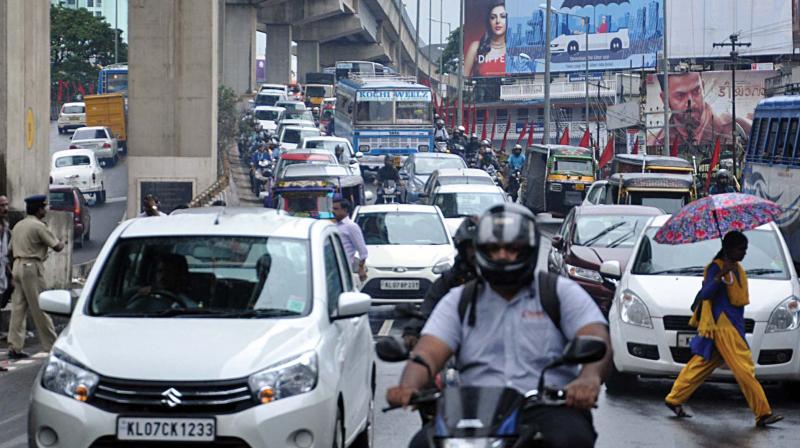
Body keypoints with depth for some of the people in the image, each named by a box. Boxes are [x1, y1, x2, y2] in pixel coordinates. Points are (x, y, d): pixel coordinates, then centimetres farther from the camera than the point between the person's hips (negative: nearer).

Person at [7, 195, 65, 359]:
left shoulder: (18, 226, 15)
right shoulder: (38, 226, -10)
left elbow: (12, 247, 19)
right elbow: (57, 247, -9)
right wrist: (62, 243, 11)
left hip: (17, 266, 8)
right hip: (32, 267, -8)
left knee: (18, 308, 5)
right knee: (40, 308, -3)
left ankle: (14, 347, 1)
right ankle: (51, 345, 3)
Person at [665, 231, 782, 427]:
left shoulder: (738, 269, 16)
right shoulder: (716, 267, -11)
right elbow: (704, 294, -22)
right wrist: (721, 275, -34)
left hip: (733, 325, 9)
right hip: (722, 326, -9)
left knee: (701, 364, 13)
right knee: (745, 369, -11)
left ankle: (674, 399, 19)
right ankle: (763, 414, -11)